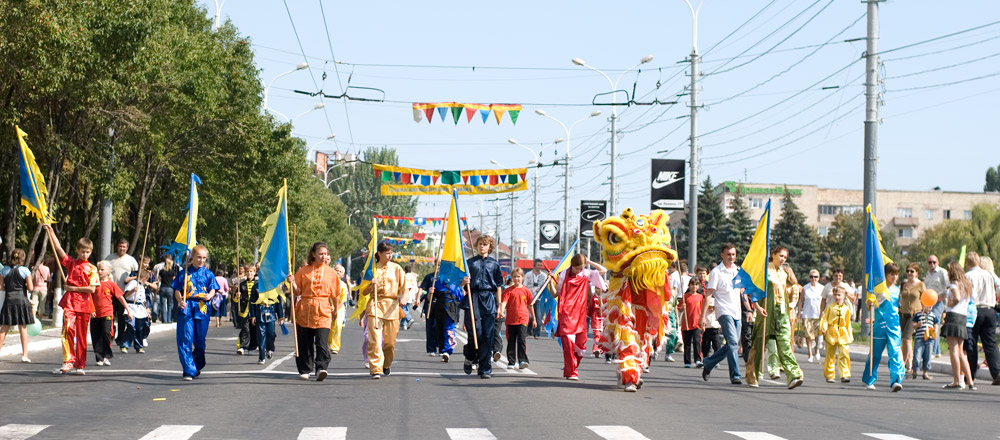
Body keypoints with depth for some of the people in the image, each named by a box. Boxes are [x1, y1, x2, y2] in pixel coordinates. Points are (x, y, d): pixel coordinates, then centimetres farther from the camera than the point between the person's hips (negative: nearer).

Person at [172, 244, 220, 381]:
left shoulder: (208, 274, 11)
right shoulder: (184, 272, 8)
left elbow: (213, 289, 4)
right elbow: (177, 290, 8)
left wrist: (209, 296, -19)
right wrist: (180, 301, -12)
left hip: (202, 308, 1)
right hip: (186, 308, -1)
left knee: (200, 340, 7)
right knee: (185, 340, -9)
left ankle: (198, 366, 28)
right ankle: (188, 371, -10)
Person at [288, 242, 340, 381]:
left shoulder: (330, 272, 7)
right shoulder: (303, 271, 6)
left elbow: (334, 294, 12)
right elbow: (297, 292, 6)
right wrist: (292, 283, -12)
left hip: (323, 311, -1)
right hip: (304, 311, 1)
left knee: (322, 342, -15)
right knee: (304, 342, 6)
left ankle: (321, 368, -21)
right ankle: (304, 370, 18)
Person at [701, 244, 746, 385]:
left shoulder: (738, 271, 13)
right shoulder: (716, 272, -5)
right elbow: (708, 295, -8)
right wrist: (703, 316, -14)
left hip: (736, 313, 7)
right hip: (724, 312, -7)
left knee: (731, 345, 9)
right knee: (732, 343, -18)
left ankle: (708, 363, 28)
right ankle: (735, 376, -17)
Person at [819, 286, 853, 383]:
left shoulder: (846, 309, 9)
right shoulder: (830, 307, 3)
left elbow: (848, 323, 15)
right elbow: (824, 318, 2)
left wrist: (849, 336, 14)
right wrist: (823, 328, -14)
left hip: (843, 335, 1)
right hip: (831, 334, -1)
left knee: (844, 354, -10)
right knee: (830, 356, 4)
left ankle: (845, 375, -8)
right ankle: (829, 376, 13)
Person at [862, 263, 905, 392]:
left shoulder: (897, 289, 13)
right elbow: (870, 305, -1)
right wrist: (869, 303, -20)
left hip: (894, 324, 3)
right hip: (880, 324, -3)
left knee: (895, 351, -11)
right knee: (875, 353, 4)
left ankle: (896, 380, -20)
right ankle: (869, 380, 18)